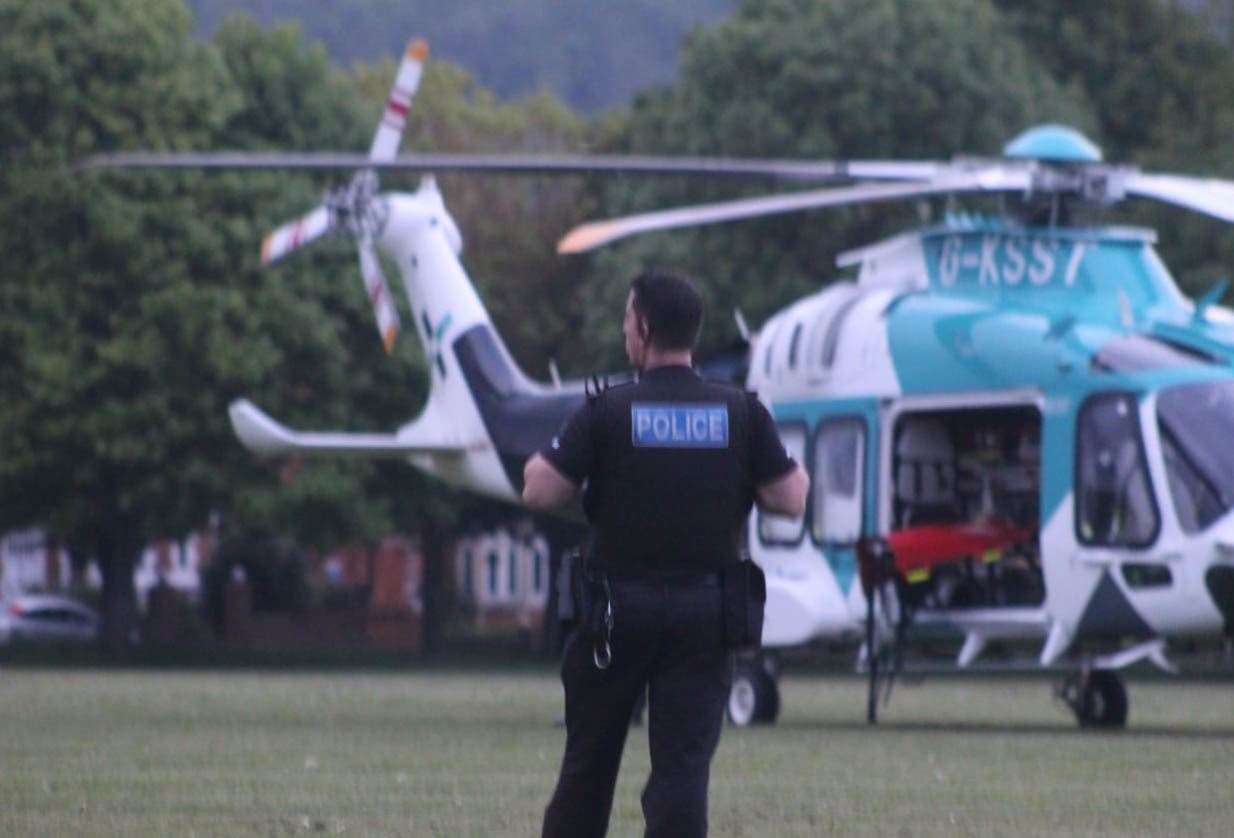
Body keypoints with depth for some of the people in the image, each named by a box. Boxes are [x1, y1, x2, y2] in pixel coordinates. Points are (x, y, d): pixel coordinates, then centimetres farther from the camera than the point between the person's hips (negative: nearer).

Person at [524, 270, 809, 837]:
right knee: (683, 764, -2)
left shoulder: (607, 412, -7)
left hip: (618, 604, -1)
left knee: (588, 763, 11)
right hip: (706, 609, 1)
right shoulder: (742, 413, 0)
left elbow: (540, 492, -9)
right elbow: (791, 499, 0)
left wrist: (542, 460, 12)